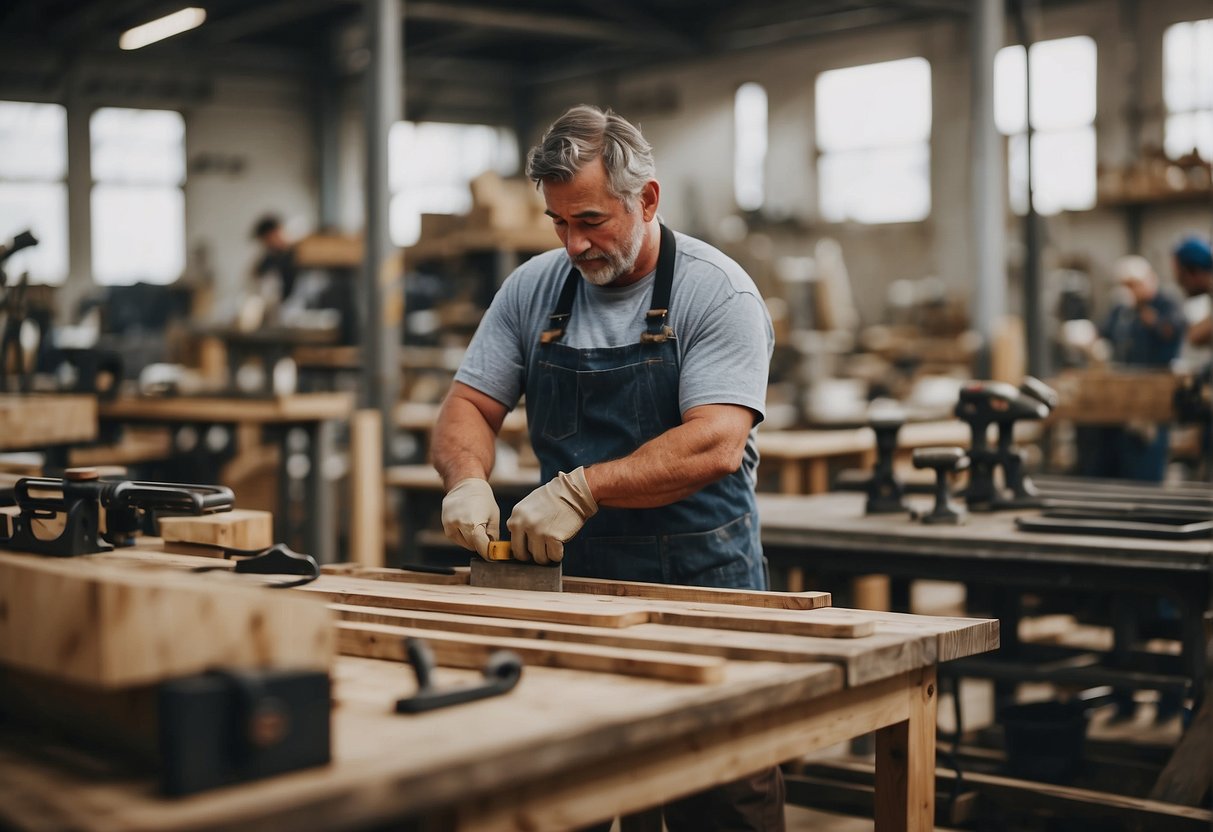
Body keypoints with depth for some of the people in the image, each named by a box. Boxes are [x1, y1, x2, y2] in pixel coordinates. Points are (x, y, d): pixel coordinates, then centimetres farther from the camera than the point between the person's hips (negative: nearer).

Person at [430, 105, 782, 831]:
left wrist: (580, 488, -29)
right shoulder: (534, 289, 5)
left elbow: (715, 444, -21)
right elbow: (470, 405, 7)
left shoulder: (717, 292, -10)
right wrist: (468, 480, -15)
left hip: (700, 580, -4)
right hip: (571, 576, 4)